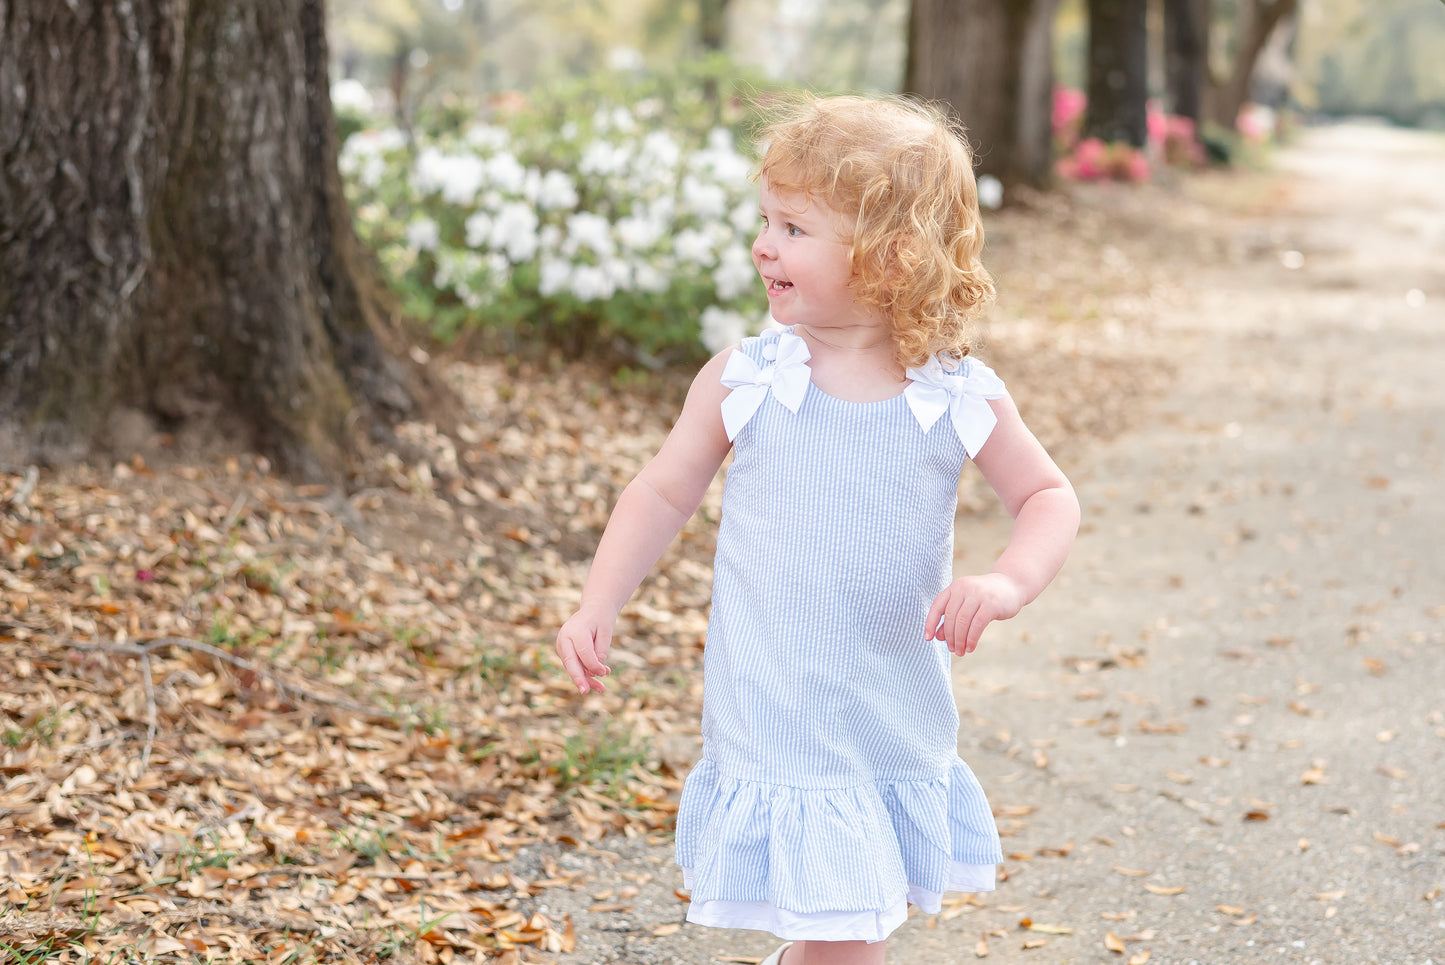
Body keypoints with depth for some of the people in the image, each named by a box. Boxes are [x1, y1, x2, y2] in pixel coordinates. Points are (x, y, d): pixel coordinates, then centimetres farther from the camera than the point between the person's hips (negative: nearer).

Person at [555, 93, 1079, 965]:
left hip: (902, 726, 3)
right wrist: (599, 607, -3)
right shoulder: (743, 384, -7)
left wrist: (1007, 583, -14)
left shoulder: (960, 399, -6)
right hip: (781, 726, -2)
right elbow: (665, 494, 4)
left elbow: (1048, 497, 5)